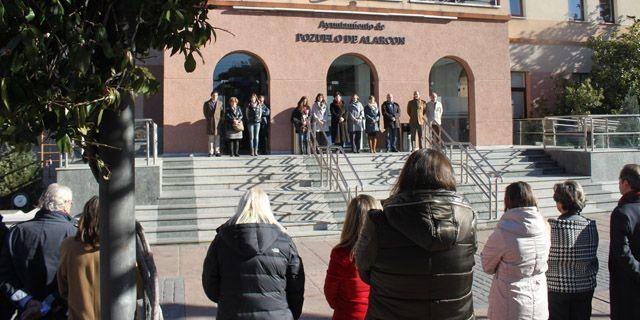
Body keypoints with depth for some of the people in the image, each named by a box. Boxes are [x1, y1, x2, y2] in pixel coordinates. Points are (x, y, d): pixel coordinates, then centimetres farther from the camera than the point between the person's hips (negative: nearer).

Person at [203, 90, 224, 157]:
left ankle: (217, 152, 5)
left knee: (217, 138, 1)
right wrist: (207, 119, 2)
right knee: (211, 138, 0)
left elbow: (222, 111, 11)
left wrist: (220, 118, 0)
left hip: (218, 122, 1)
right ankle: (211, 152, 3)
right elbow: (205, 112, 10)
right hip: (210, 123, -1)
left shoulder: (220, 103, 9)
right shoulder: (207, 103, 6)